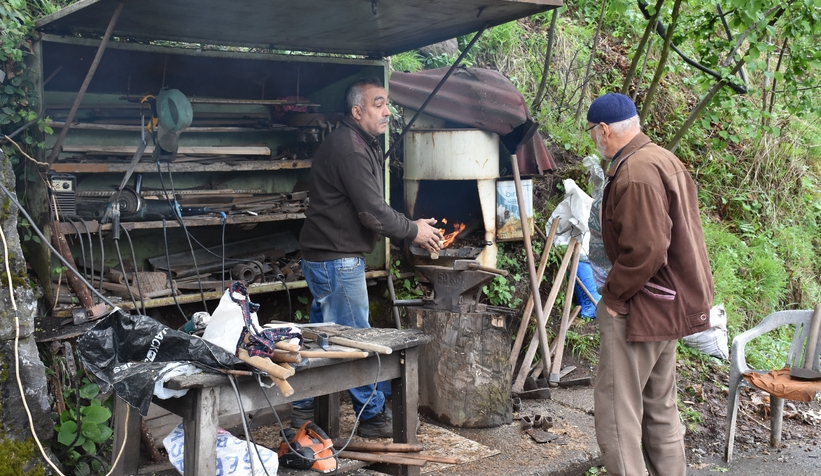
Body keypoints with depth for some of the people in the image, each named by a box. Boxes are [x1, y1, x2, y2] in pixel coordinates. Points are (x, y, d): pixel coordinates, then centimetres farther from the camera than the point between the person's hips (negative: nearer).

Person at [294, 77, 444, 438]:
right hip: (337, 259, -11)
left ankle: (305, 409, 28)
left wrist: (412, 226, 8)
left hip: (325, 256, 11)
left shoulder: (362, 144, 16)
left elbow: (372, 209, 18)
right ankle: (372, 415, 10)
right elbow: (373, 213, -21)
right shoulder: (350, 149, -19)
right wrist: (413, 231, -7)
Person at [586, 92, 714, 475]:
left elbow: (645, 251, -26)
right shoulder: (664, 159, 12)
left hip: (642, 309, -11)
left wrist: (613, 296, -14)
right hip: (670, 303, 11)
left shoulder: (636, 174, -21)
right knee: (659, 404, 20)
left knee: (616, 405, -4)